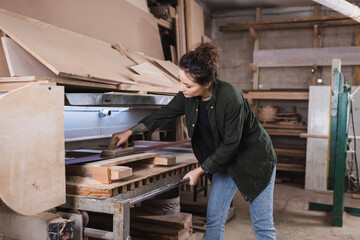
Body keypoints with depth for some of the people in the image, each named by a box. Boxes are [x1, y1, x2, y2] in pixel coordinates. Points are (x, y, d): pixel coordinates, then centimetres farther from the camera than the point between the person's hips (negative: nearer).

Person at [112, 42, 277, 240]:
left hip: (254, 160, -5)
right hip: (224, 161, 6)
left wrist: (199, 171, -17)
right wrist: (130, 132, 7)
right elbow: (165, 113, 4)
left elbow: (230, 144, -24)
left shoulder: (230, 99, -32)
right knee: (213, 220, 7)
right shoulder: (188, 96, -13)